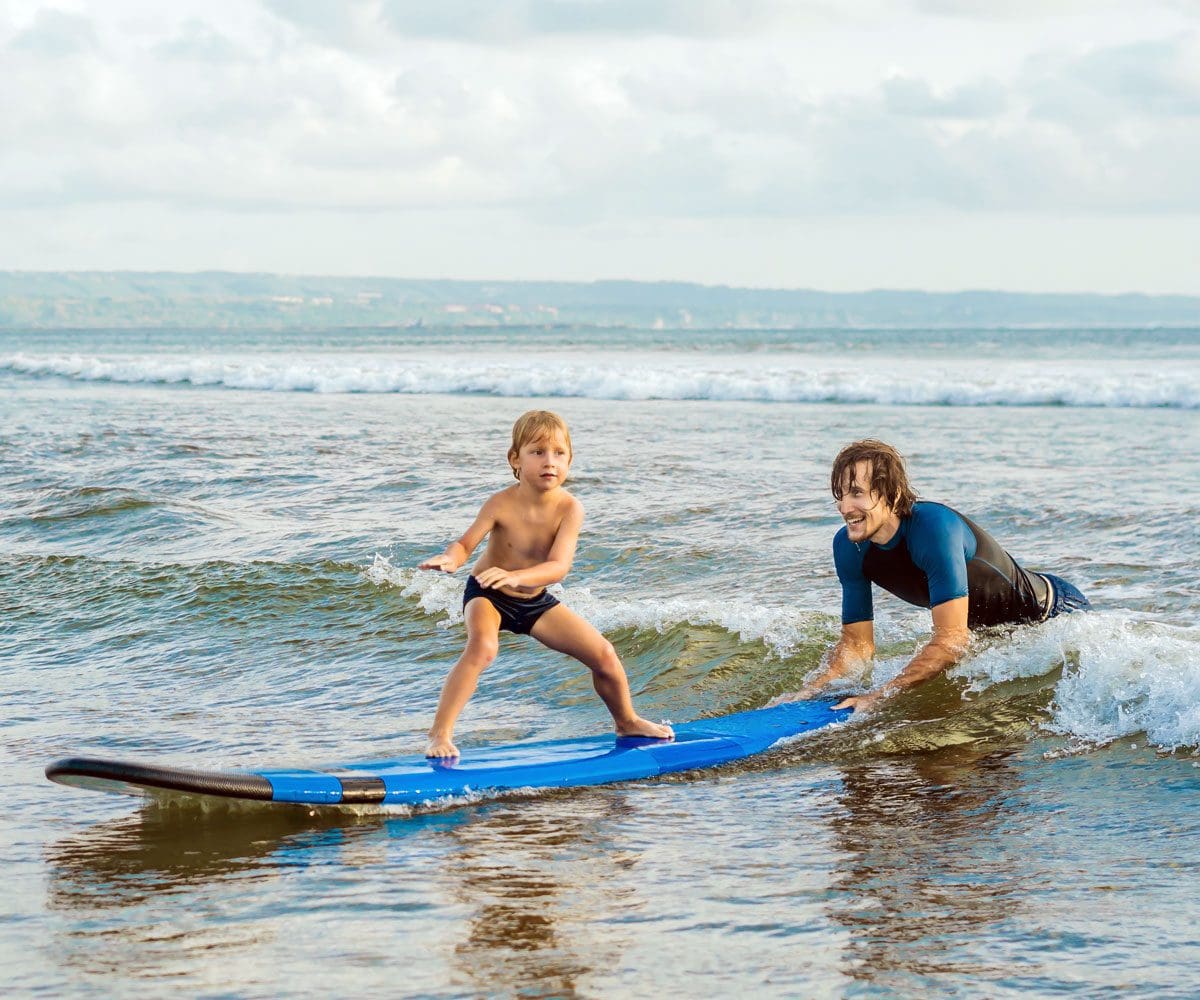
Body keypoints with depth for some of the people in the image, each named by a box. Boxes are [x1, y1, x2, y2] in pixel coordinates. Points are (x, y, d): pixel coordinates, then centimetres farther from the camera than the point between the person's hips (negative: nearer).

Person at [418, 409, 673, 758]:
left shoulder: (569, 509, -23)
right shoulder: (502, 504, -26)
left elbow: (558, 567, -34)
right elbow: (466, 543, -21)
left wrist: (515, 576, -52)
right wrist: (450, 558, -47)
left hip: (535, 601, 3)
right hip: (488, 596, -3)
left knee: (604, 654, 4)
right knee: (482, 647, -35)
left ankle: (627, 721, 32)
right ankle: (440, 734, -30)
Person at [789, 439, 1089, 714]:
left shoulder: (934, 528, -40)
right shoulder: (848, 547, -19)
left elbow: (952, 640, -42)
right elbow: (858, 645, -11)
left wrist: (881, 696, -43)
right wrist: (809, 691, -28)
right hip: (988, 631, 7)